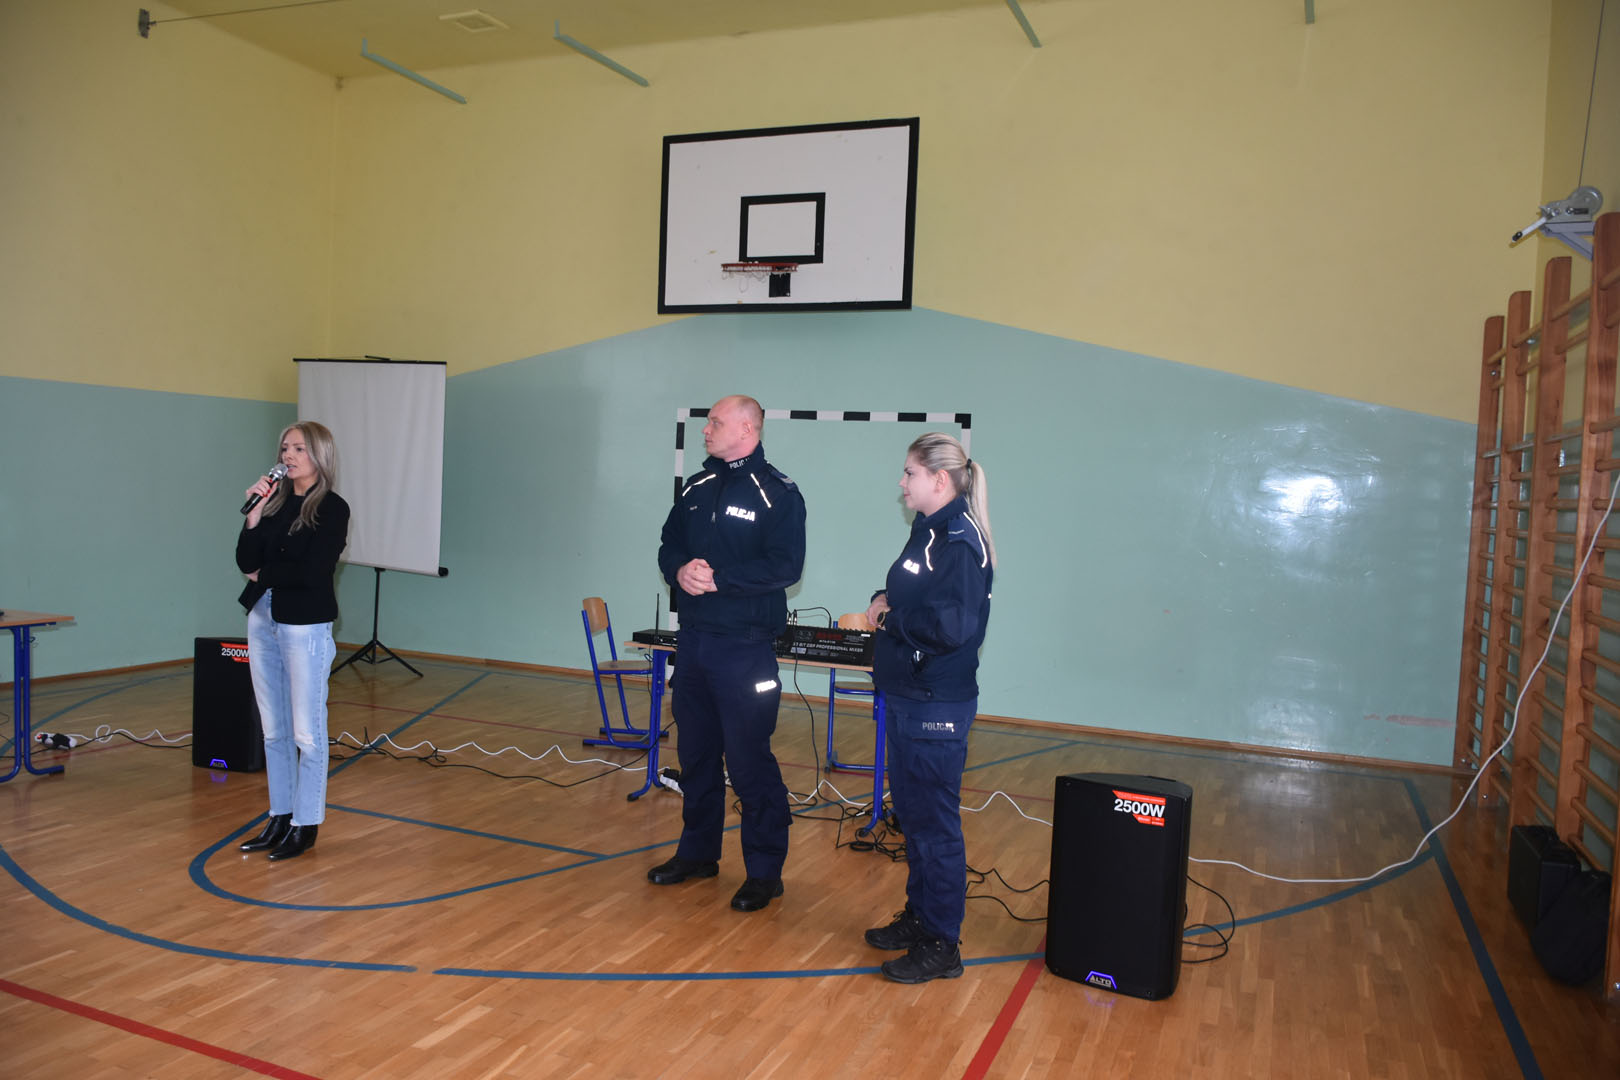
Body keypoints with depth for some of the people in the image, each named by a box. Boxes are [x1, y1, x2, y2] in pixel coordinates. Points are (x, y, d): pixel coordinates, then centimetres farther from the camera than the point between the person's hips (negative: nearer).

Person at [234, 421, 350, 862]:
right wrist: (254, 512, -9)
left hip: (305, 627, -7)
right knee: (274, 731, 14)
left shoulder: (332, 508, -10)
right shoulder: (275, 501, 8)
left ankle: (306, 824, 14)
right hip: (262, 621, 7)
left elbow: (313, 572, -18)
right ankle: (280, 818, 25)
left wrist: (264, 575, -3)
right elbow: (246, 561, 1)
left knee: (306, 733, 2)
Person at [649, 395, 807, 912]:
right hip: (692, 640, 7)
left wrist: (718, 577, -22)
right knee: (696, 752, 17)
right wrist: (681, 570, -9)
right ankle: (697, 852, 33)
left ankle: (764, 870, 10)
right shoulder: (696, 487, 12)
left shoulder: (778, 494, -10)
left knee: (749, 759, -3)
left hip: (745, 647, -7)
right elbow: (669, 544, 14)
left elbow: (785, 565, -18)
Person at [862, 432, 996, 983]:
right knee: (912, 814, 19)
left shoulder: (960, 541, -18)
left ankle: (941, 945, 13)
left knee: (935, 823, 1)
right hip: (908, 697, 10)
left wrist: (890, 616, -15)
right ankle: (919, 916, 34)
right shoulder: (928, 531, 11)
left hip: (937, 708, -10)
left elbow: (952, 624, -29)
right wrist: (883, 604, 0)